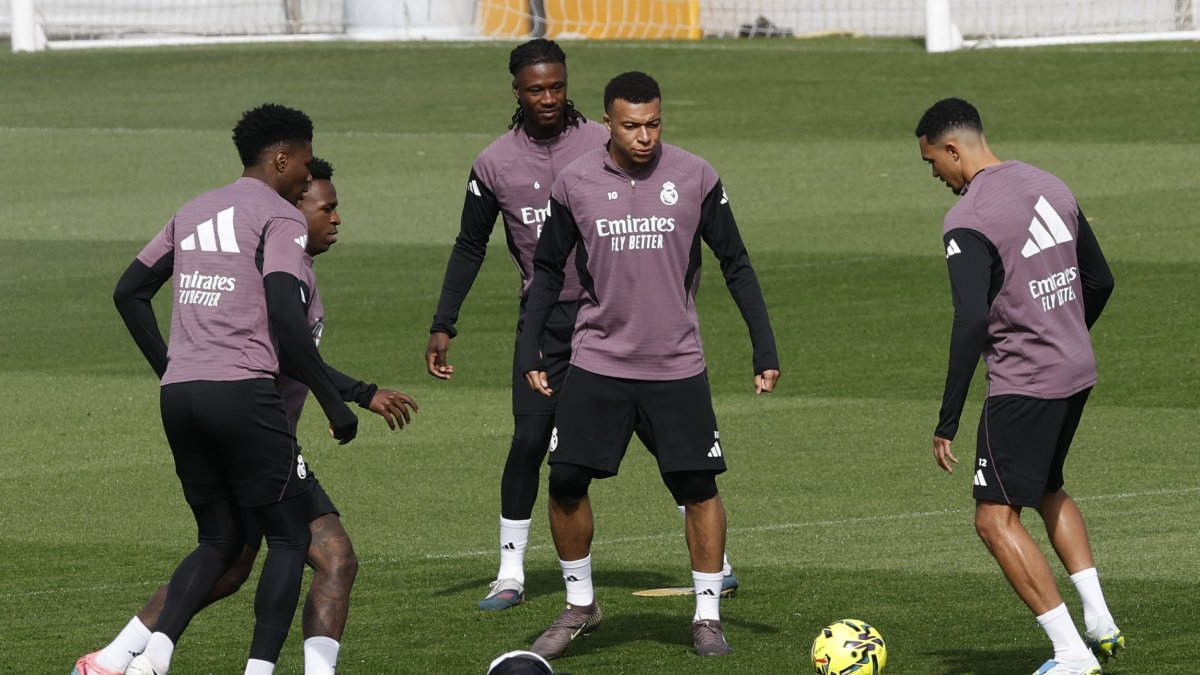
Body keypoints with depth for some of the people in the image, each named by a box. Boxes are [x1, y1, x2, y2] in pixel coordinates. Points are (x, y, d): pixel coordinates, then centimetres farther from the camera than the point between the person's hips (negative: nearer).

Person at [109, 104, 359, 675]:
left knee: (219, 542, 16)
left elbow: (129, 292, 23)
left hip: (179, 394, 7)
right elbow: (286, 318, -15)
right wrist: (333, 403, -10)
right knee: (289, 538, 5)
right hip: (243, 392, -7)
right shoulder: (279, 217, -3)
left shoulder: (193, 212, 19)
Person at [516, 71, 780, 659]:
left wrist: (764, 350, 1)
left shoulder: (694, 178, -4)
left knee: (698, 488, -2)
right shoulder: (575, 184, -2)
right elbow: (548, 271, 9)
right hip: (597, 362, 1)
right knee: (565, 484, -3)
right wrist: (529, 352, 3)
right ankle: (579, 606, 16)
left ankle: (707, 616, 11)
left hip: (677, 366, -1)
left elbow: (736, 266, 4)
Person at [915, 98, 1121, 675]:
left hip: (1022, 385, -9)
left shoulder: (968, 221, -17)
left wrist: (947, 421, -21)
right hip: (1077, 374, 9)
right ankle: (1100, 622, 21)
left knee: (995, 518, -2)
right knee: (1047, 491, 29)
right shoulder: (1050, 188, 8)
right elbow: (1100, 281, 16)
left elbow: (971, 322, -25)